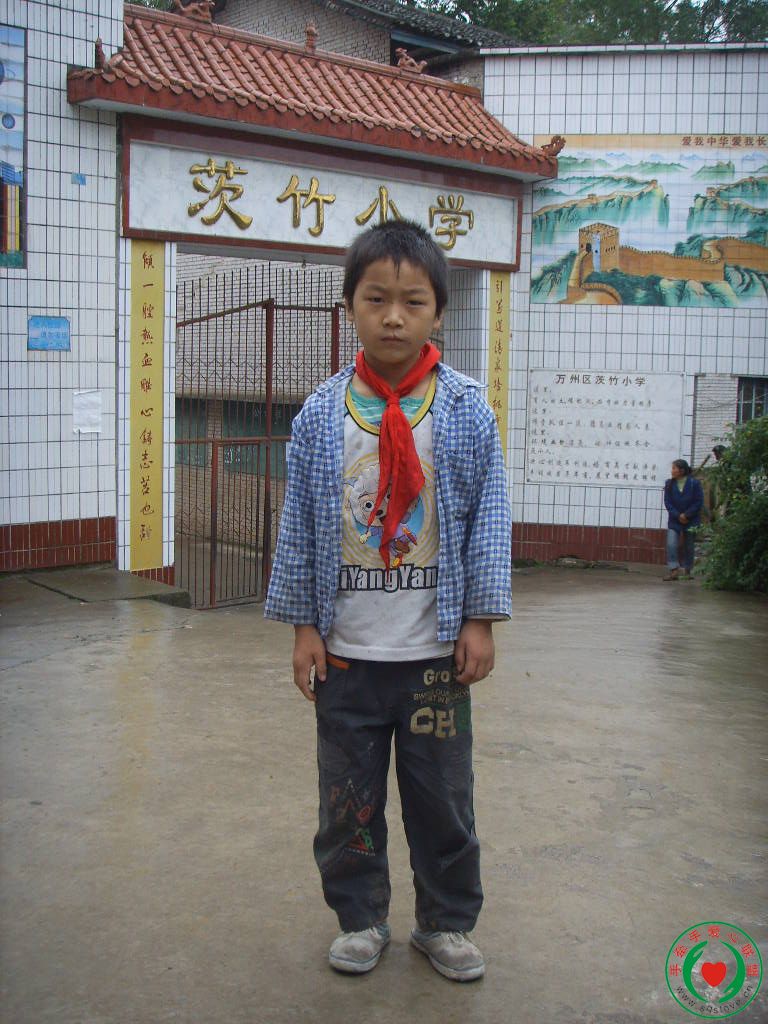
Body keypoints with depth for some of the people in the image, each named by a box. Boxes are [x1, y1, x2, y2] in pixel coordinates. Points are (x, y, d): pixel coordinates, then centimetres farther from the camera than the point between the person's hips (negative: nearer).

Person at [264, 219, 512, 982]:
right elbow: (299, 525, 1)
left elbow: (490, 519, -1)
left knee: (443, 795, 12)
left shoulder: (468, 413, -4)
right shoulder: (320, 417, -3)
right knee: (348, 795, 13)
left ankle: (446, 922, 32)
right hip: (345, 650, 1)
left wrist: (481, 619, -4)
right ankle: (360, 917, 33)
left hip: (437, 651, 0)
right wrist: (303, 624, 0)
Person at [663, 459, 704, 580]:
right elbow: (667, 502, -2)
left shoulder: (694, 483, -7)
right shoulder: (669, 484, 0)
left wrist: (686, 515, -14)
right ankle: (673, 570, -15)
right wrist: (678, 516, -13)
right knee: (671, 545, -14)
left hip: (691, 521, -2)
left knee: (688, 547, 7)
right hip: (674, 521, 2)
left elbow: (699, 502, -8)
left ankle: (687, 571, 21)